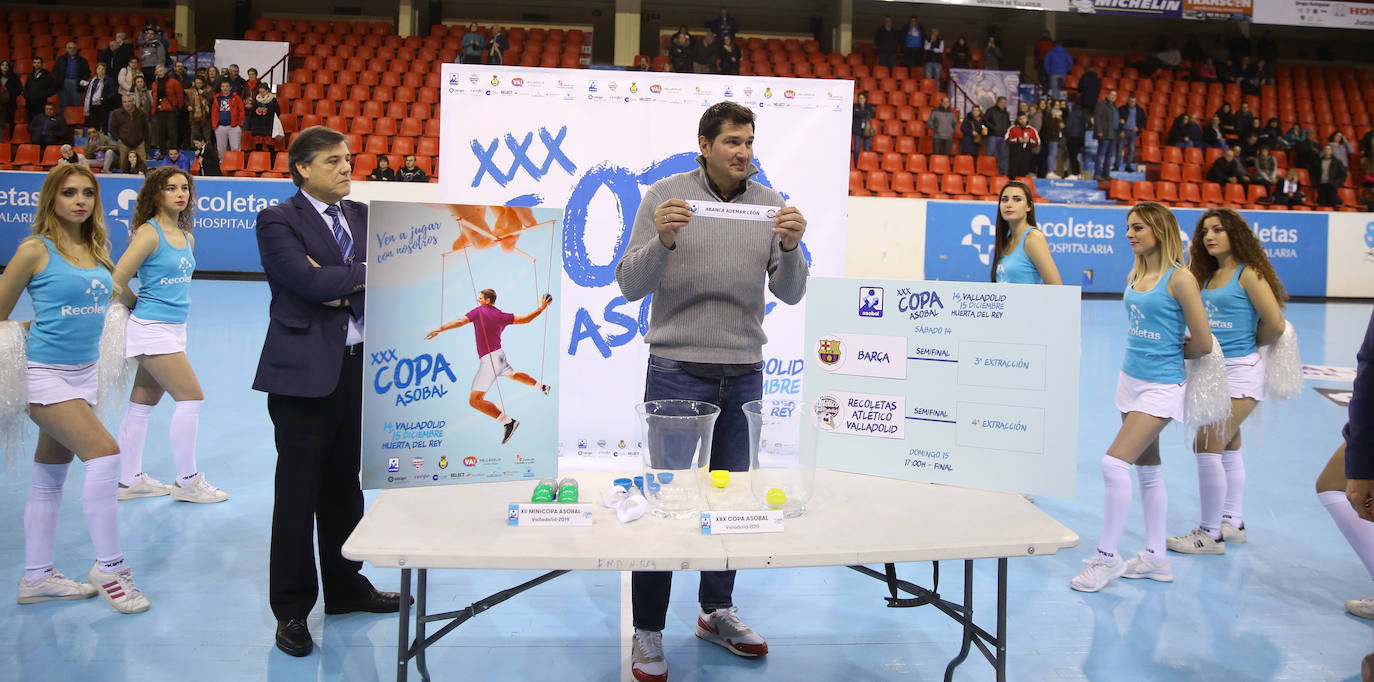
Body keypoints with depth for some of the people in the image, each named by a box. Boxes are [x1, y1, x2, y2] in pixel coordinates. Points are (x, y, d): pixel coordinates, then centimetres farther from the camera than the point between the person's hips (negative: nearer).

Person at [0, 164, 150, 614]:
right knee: (104, 453, -19)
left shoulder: (98, 249, 7)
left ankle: (36, 578, 23)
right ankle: (109, 567, -9)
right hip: (45, 373, -6)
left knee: (50, 479, 13)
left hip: (84, 372, 6)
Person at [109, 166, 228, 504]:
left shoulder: (187, 237, 11)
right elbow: (117, 281, -15)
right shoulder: (149, 233, -12)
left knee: (142, 404, 13)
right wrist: (138, 304, 2)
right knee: (191, 397, -8)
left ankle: (130, 480, 21)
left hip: (174, 329, 7)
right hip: (152, 329, -7)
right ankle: (187, 481, 1)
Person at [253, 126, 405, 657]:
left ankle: (345, 587, 31)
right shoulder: (277, 221, -5)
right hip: (305, 371, -6)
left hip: (360, 367, 6)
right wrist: (363, 275, -8)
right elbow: (310, 280, -19)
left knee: (345, 486, 16)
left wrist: (342, 289, -12)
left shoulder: (362, 216, 13)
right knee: (299, 491, 1)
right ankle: (292, 610, 12)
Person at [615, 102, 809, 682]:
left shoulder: (769, 204, 6)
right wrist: (661, 239, -23)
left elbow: (790, 294, 3)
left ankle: (716, 611, 29)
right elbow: (630, 286, -6)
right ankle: (648, 633, 10)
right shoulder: (664, 197, -2)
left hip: (743, 372, 4)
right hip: (677, 368, -3)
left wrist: (790, 247, -16)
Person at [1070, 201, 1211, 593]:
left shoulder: (1179, 278, -14)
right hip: (1131, 380, 8)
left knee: (1114, 462, -15)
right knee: (1147, 468, 13)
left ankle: (1108, 557, -3)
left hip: (1161, 387, -8)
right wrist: (1147, 351, 6)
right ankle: (1156, 558, 24)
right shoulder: (1136, 274, 8)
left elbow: (1203, 343, -12)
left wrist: (1168, 352, 3)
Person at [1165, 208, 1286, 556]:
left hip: (1240, 371, -8)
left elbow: (1275, 324, -13)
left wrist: (1252, 345, 3)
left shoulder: (1248, 273, -11)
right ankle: (1233, 522, 28)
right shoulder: (1208, 275, 12)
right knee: (1227, 447, 16)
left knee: (1208, 445, -12)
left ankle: (1210, 534, -4)